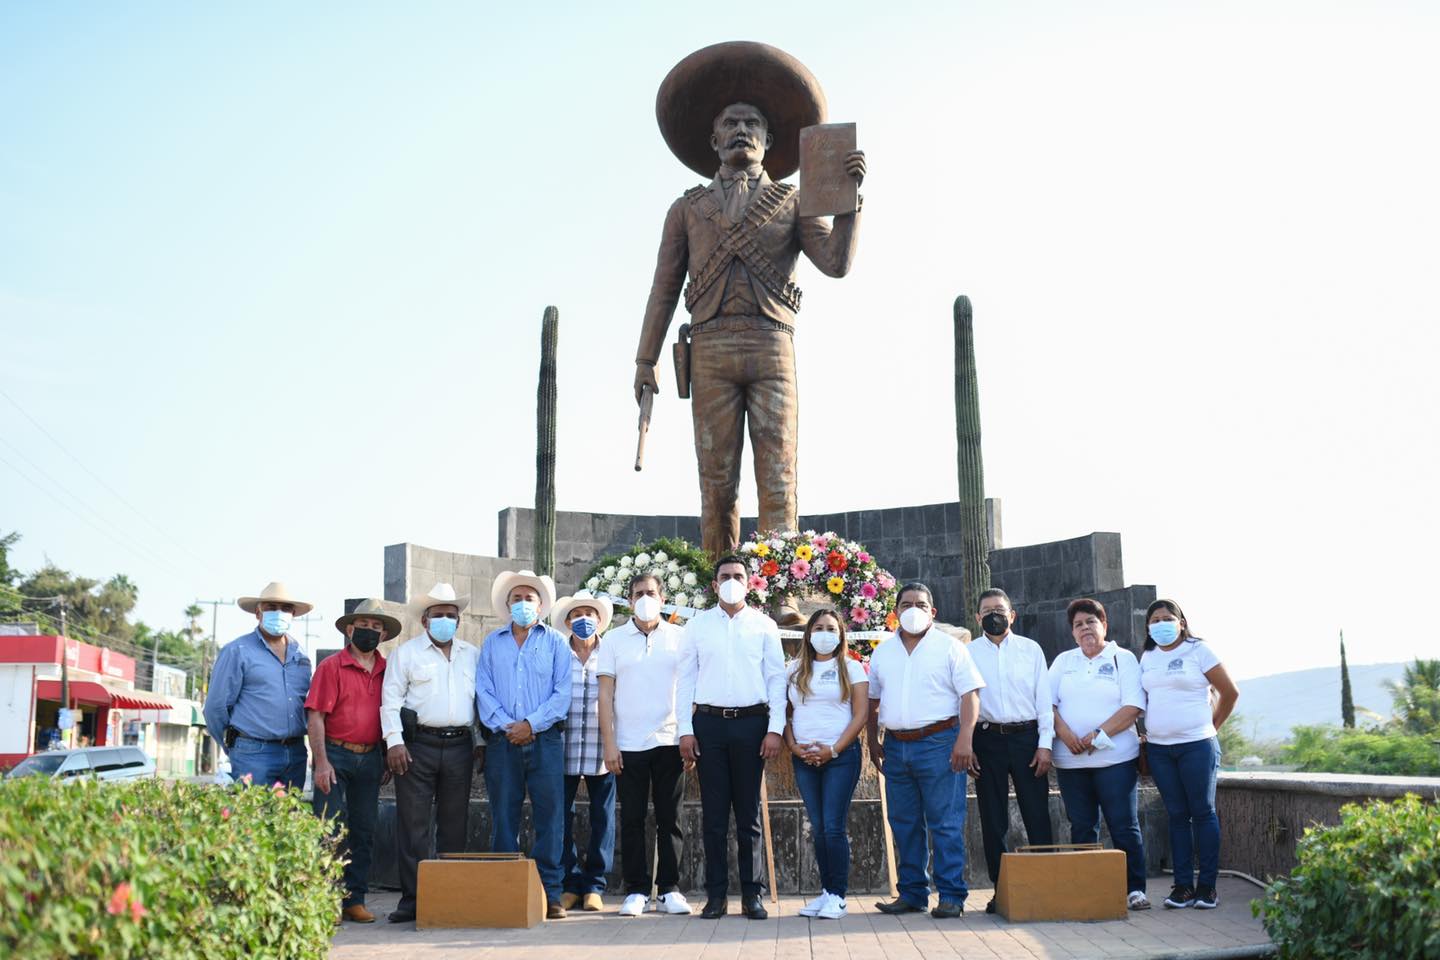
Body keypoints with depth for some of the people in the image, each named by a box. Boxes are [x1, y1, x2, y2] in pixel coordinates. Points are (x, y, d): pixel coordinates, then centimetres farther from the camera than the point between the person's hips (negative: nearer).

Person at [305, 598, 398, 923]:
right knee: (332, 830, -5)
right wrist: (321, 761, -15)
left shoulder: (387, 671, 10)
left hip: (370, 758, 5)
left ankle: (355, 900, 14)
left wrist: (388, 759, 12)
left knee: (364, 832, 7)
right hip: (336, 755, -5)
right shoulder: (331, 667, -4)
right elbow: (316, 716, -8)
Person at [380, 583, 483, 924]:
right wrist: (394, 741, -10)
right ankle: (411, 899, 2)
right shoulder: (406, 653, 5)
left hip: (460, 746, 3)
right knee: (413, 825, -3)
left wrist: (482, 742, 11)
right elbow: (391, 699, 0)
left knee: (455, 825, 7)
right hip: (418, 744, -3)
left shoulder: (473, 655, 15)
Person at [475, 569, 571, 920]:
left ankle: (550, 893, 0)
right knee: (503, 817, 2)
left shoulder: (555, 642, 9)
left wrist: (531, 724, -9)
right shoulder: (492, 643, 15)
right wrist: (506, 725, -8)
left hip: (545, 739, -2)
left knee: (549, 815, -4)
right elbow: (484, 691, 6)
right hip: (503, 741, 2)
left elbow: (562, 693, 1)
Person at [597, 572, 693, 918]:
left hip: (670, 742, 0)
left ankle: (669, 890, 12)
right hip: (629, 745, 0)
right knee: (632, 820, 3)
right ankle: (635, 891, 11)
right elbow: (606, 694, 3)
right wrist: (609, 743, -4)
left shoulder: (680, 638, 6)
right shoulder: (614, 640, 6)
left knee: (669, 819, 4)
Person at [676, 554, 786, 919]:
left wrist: (775, 729, -4)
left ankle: (751, 893, 11)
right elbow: (686, 679, 7)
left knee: (749, 813, 5)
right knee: (713, 813, 2)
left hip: (751, 723, 0)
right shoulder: (697, 625, 8)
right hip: (709, 723, 0)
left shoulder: (764, 626, 7)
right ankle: (716, 894, 9)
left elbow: (777, 679, 5)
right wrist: (685, 730, -1)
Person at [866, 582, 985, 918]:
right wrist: (873, 741, 14)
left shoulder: (950, 647, 1)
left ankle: (951, 896, -1)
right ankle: (911, 894, 17)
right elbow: (872, 700, 21)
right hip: (896, 746, 5)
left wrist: (964, 740, -14)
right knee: (905, 825, 9)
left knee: (945, 824, -5)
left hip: (938, 743, -5)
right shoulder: (883, 651, 15)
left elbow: (970, 695, -5)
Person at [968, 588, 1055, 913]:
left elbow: (1044, 698, 5)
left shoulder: (1031, 649, 8)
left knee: (1037, 816, -1)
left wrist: (1045, 744, -2)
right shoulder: (968, 653, 7)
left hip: (1026, 737, 0)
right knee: (993, 821, 3)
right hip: (987, 740, 0)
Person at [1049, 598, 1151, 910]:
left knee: (1124, 826, -4)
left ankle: (1135, 888, 2)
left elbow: (1133, 707, -7)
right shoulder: (1063, 661, 16)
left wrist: (1099, 734, -15)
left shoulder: (1123, 659, 4)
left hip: (1115, 758, -3)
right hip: (1070, 761, 4)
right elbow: (1047, 702, 8)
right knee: (1081, 828, 7)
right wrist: (1063, 732, -9)